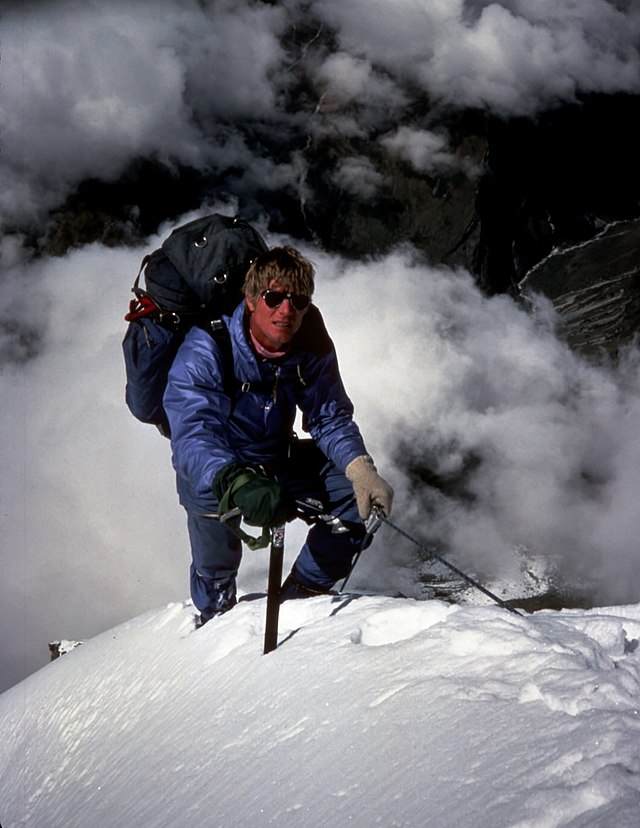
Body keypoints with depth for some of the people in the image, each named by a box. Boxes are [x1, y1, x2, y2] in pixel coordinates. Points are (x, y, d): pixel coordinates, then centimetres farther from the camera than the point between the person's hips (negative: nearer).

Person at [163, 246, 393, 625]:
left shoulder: (312, 348, -14)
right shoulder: (204, 351, -30)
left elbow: (331, 419, -8)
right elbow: (192, 436, -41)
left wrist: (361, 469, -30)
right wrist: (235, 484, -62)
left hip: (278, 459, 5)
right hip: (213, 469, -5)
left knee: (357, 488, -13)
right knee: (213, 501, -37)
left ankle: (300, 596, 6)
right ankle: (216, 614, -9)